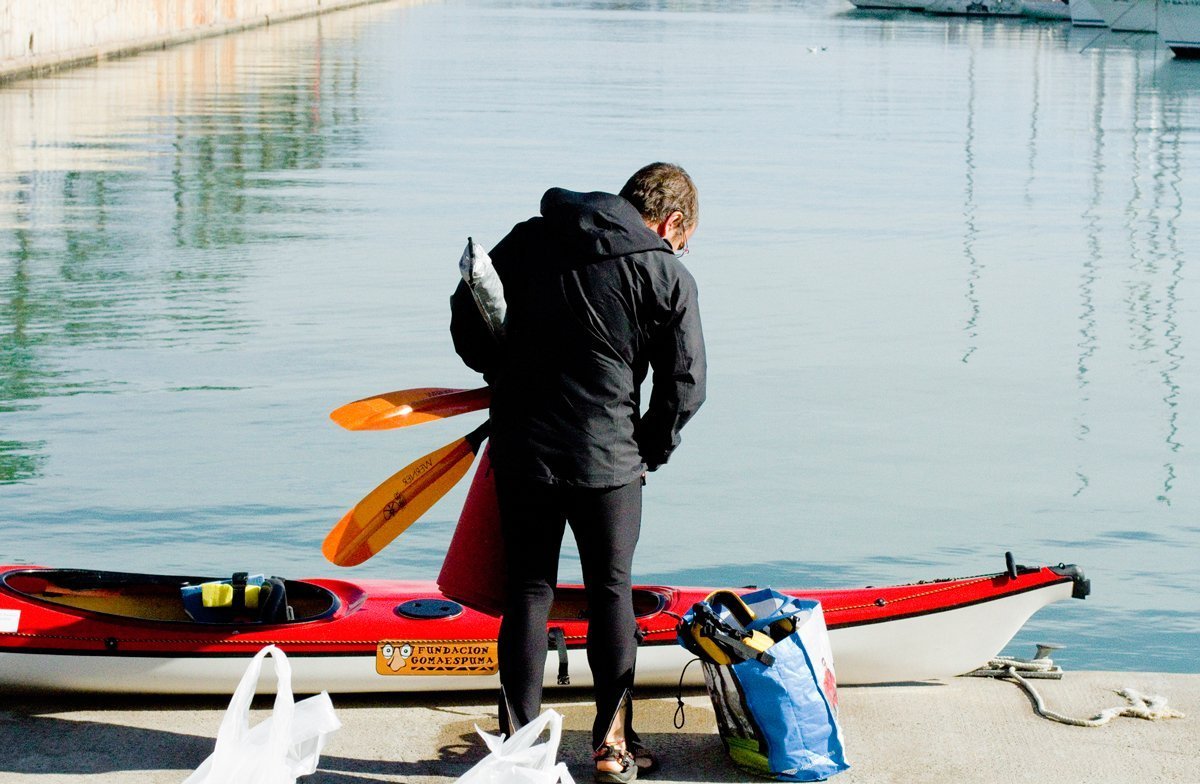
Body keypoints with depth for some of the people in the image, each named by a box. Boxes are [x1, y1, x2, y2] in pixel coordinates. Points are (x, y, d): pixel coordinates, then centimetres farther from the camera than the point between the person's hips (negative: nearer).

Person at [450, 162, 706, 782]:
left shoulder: (528, 240, 5)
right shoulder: (666, 275, -4)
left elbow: (466, 314, 10)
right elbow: (684, 386, -3)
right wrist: (648, 453, 11)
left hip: (520, 452, 3)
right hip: (608, 462, -3)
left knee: (528, 591, 12)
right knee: (611, 592, 12)